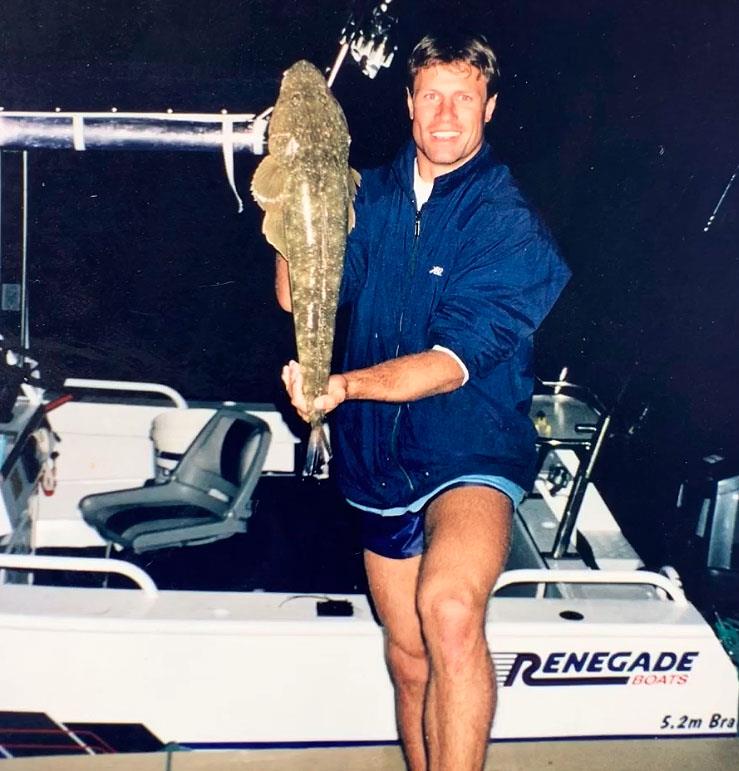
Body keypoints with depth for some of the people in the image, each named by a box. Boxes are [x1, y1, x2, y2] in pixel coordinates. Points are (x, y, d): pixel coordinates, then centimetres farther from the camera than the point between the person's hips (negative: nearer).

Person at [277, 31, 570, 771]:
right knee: (409, 656, 17)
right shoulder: (374, 195, 5)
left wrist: (346, 385, -34)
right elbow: (298, 297, 1)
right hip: (380, 455, 5)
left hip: (469, 447, -5)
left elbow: (455, 361, -20)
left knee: (449, 610, -34)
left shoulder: (510, 225, -10)